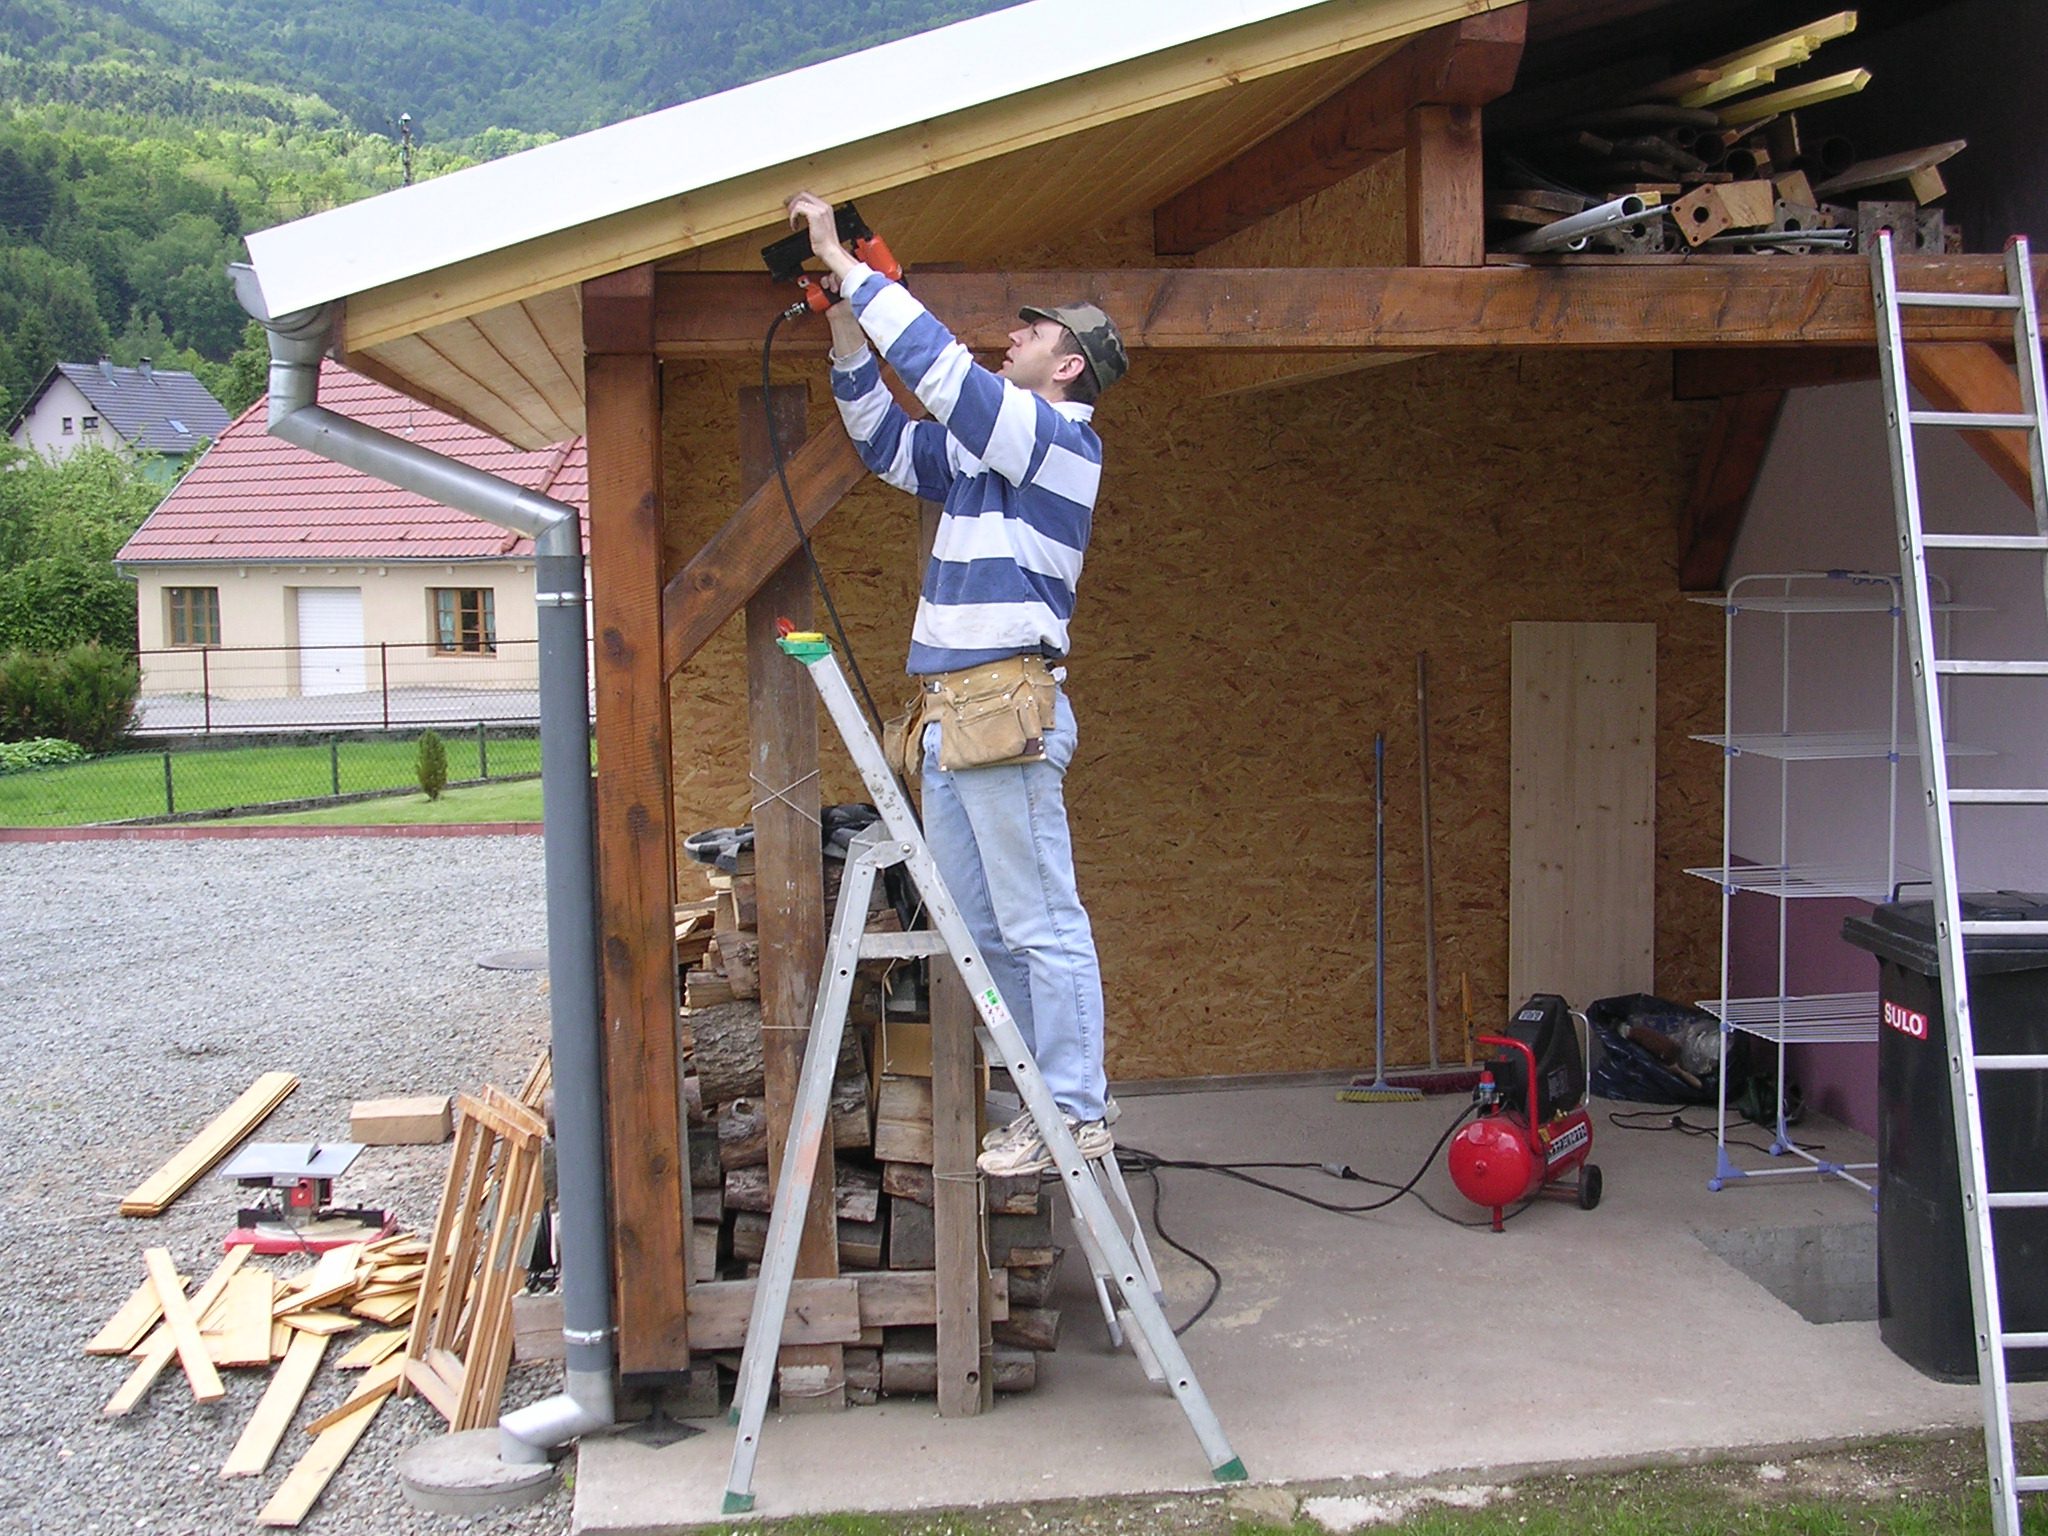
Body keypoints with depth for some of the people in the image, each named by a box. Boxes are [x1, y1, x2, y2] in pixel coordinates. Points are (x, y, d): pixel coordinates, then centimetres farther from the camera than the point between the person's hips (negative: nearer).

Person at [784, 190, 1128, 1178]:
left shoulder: (1059, 438, -6)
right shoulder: (983, 448, 20)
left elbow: (937, 366, -14)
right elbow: (885, 439, 28)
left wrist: (847, 264, -7)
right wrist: (844, 321, 17)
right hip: (950, 715, 10)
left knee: (1041, 925, -7)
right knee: (979, 931, 11)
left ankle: (1078, 1119, -1)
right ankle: (1041, 1102, 19)